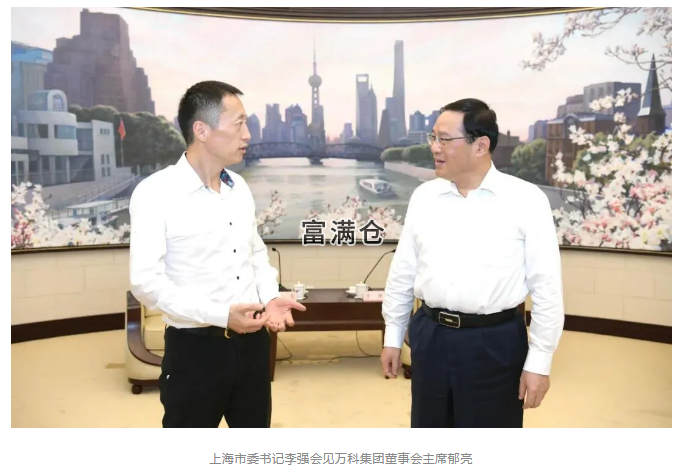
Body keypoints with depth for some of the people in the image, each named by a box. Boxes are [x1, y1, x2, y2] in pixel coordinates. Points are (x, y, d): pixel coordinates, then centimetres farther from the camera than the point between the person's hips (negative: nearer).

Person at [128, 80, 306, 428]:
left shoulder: (240, 188, 7)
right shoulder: (155, 193, -13)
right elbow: (147, 281, -17)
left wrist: (271, 298, -3)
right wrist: (220, 315, -24)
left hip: (252, 341, 6)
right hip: (194, 348, -6)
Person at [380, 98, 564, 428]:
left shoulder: (526, 200, -9)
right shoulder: (424, 196, 3)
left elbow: (546, 287, -8)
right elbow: (402, 272, 8)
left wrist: (539, 361, -8)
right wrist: (393, 336, 12)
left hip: (495, 342, -3)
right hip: (430, 337, 4)